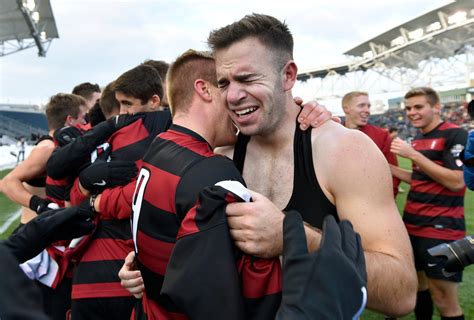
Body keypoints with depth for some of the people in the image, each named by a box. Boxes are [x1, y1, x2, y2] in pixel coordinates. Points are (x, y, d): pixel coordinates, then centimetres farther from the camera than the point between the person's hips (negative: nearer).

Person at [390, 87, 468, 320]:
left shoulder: (456, 135, -11)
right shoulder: (418, 139, 12)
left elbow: (456, 182, -21)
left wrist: (413, 154, -22)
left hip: (441, 229, -8)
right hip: (412, 225, 8)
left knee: (444, 300, -1)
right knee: (417, 283, 18)